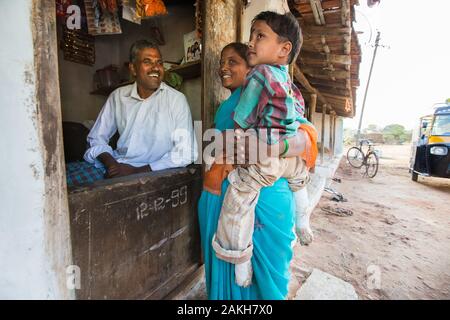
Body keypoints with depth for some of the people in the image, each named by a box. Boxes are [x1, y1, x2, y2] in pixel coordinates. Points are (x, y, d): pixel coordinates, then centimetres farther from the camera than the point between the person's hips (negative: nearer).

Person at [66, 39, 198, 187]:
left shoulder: (176, 100, -6)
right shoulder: (118, 96, 7)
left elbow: (184, 154, -13)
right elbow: (96, 138, 13)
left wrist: (137, 171, -15)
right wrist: (110, 163, -8)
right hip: (115, 167, 5)